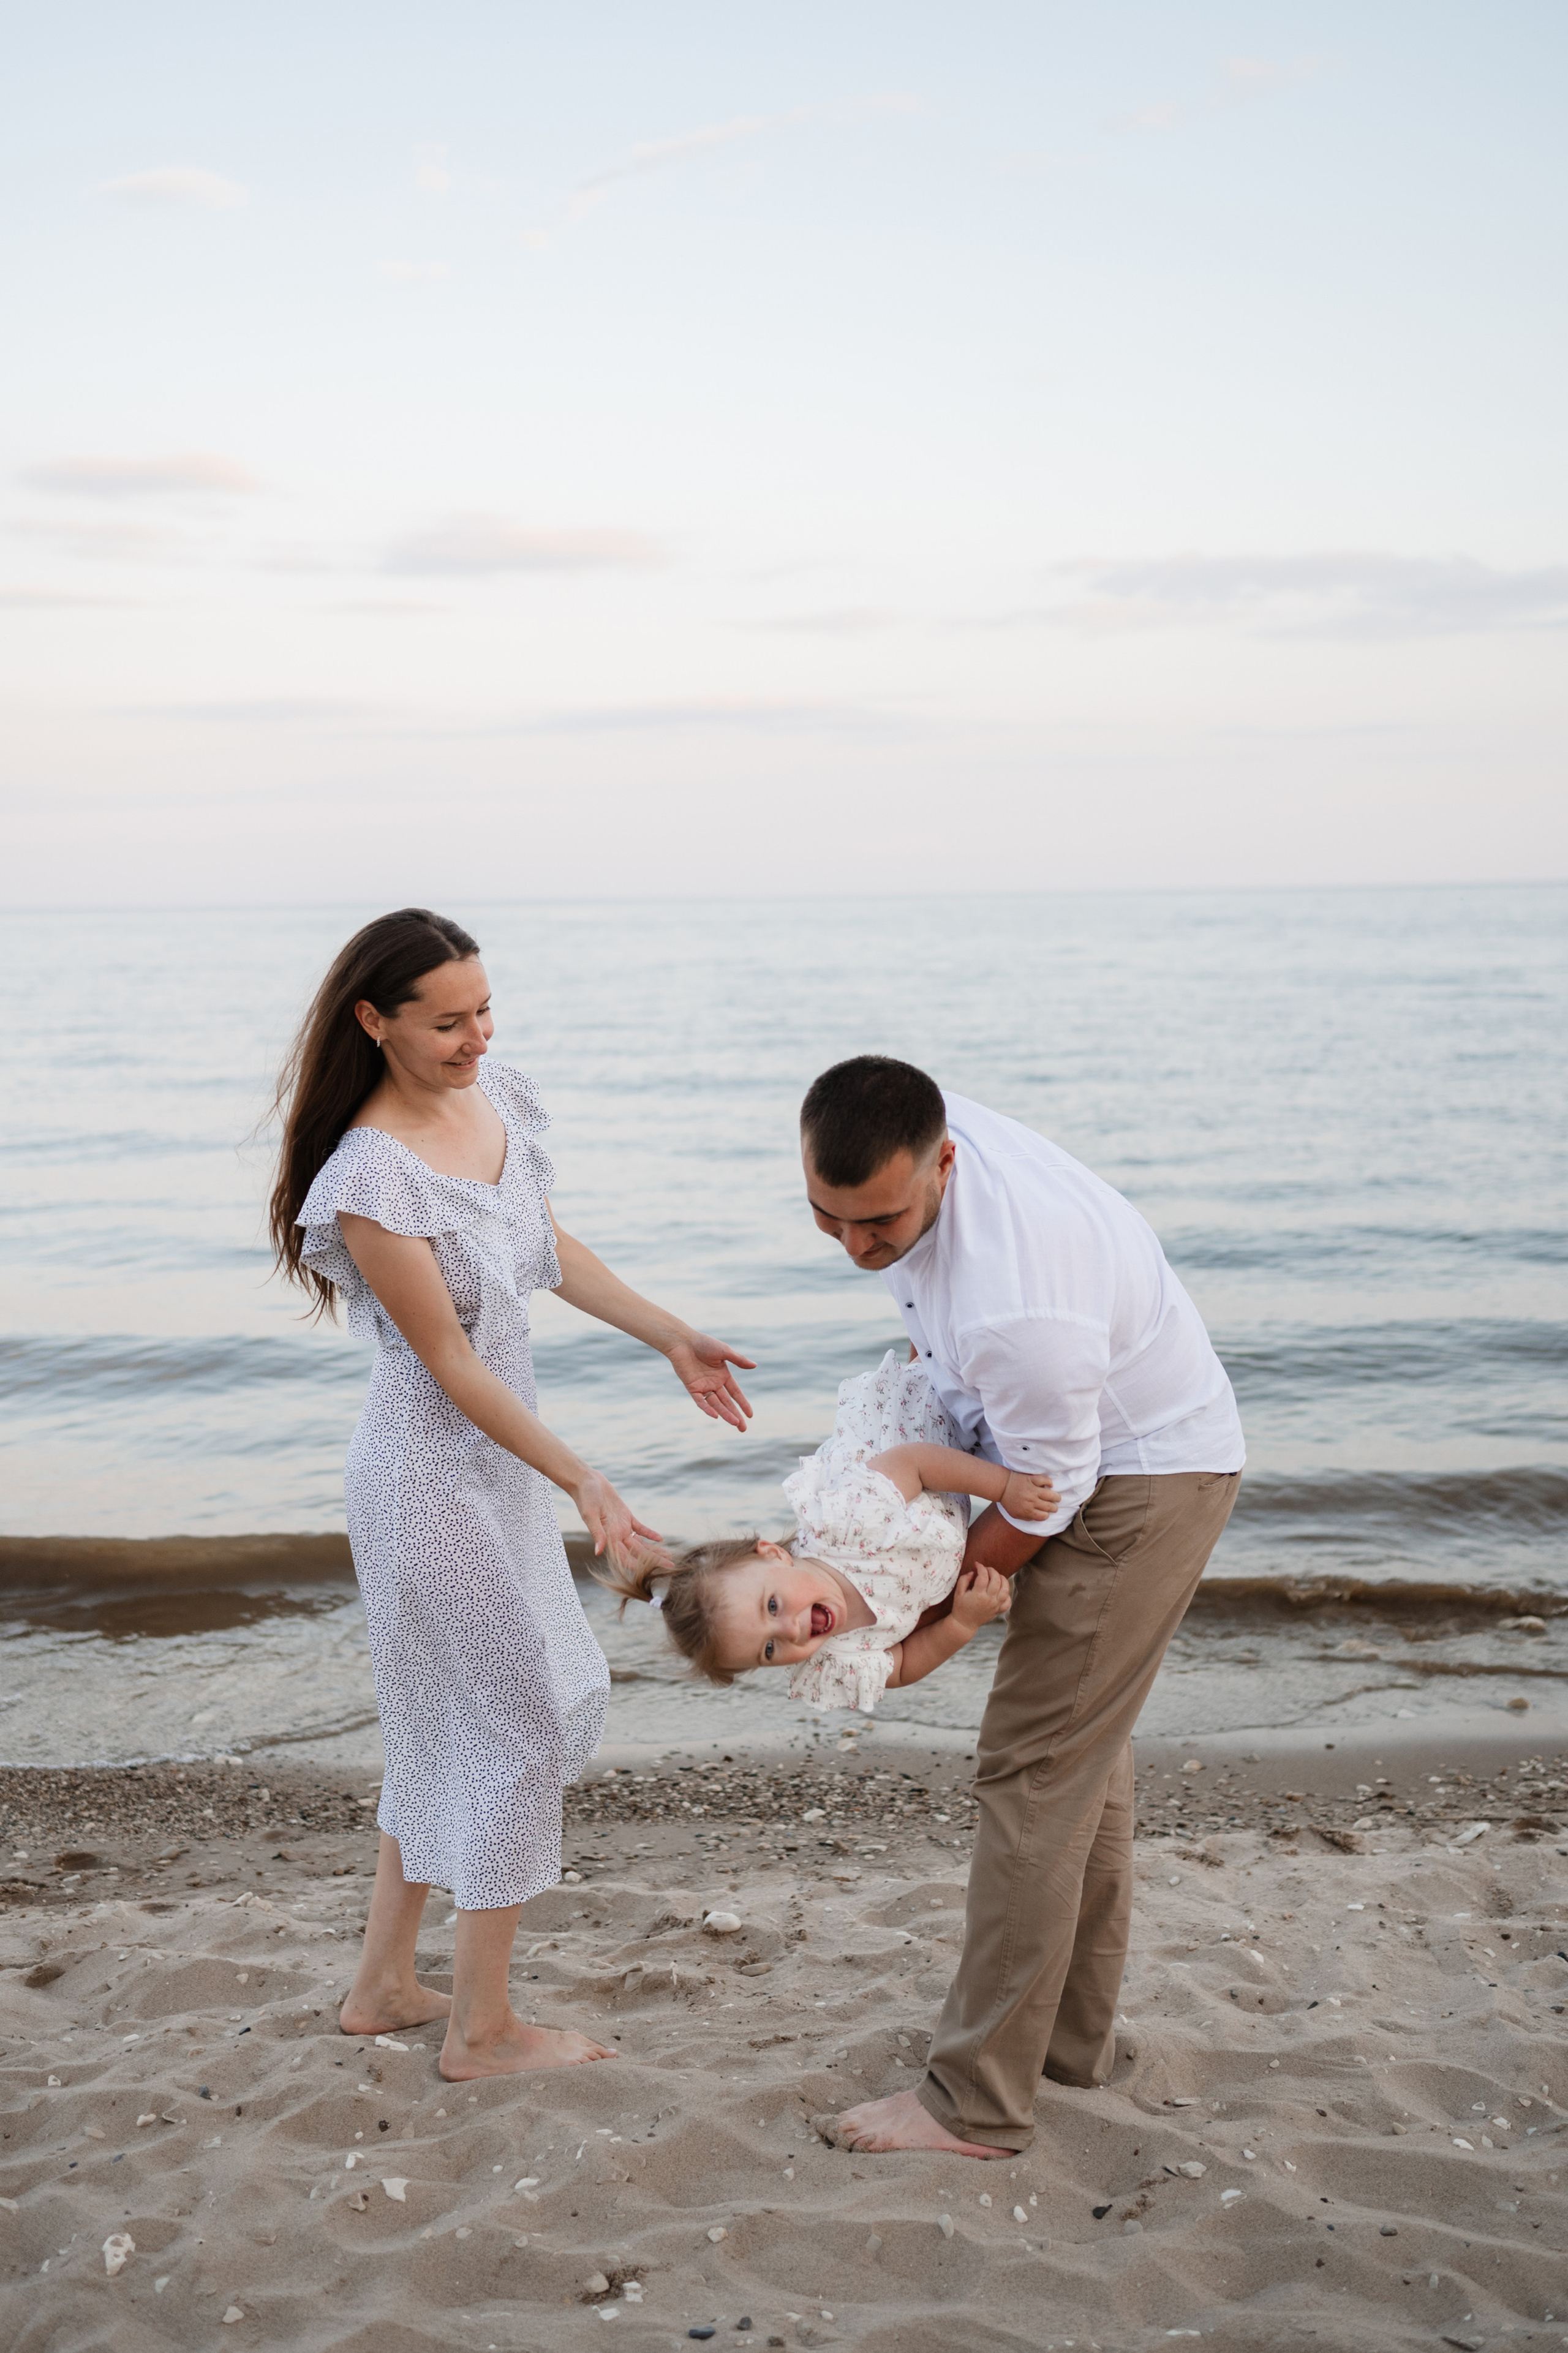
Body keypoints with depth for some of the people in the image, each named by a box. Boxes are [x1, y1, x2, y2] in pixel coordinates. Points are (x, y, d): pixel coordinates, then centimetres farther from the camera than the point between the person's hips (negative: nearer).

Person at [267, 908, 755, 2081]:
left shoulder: (496, 1098, -1)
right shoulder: (373, 1178, -25)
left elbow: (552, 1250, 12)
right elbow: (452, 1362, -21)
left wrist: (674, 1337, 7)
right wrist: (582, 1482, -21)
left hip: (499, 1458, 9)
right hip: (435, 1471, -9)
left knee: (452, 1722, 19)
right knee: (516, 1728, 3)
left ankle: (384, 1984, 36)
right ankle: (482, 2030, 20)